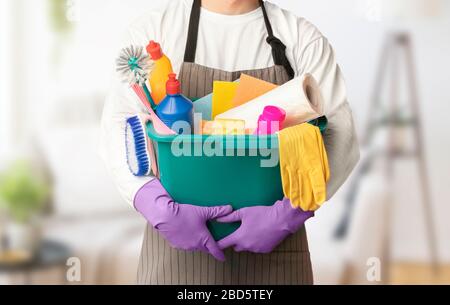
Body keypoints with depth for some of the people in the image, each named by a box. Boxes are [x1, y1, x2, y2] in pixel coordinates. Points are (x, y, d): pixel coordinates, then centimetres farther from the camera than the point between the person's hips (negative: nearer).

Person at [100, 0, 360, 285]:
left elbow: (340, 137, -8)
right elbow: (119, 131, -7)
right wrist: (161, 209, -22)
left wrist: (287, 214, -22)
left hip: (275, 244, 1)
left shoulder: (303, 38, 0)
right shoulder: (153, 29, 0)